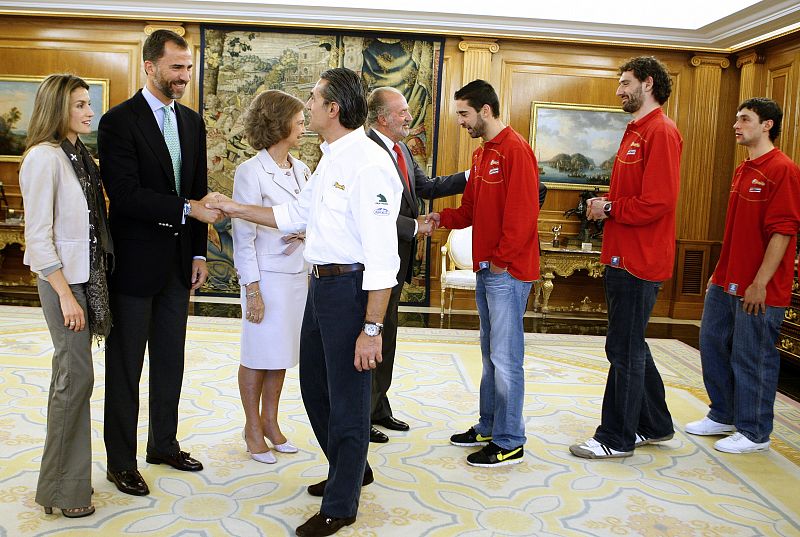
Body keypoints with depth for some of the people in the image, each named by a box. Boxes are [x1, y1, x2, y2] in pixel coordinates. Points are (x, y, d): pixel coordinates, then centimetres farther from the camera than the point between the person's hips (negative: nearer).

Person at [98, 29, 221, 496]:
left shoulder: (192, 121, 9)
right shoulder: (119, 121, -11)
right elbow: (126, 195, -20)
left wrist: (199, 252, 7)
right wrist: (187, 209, -25)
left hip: (177, 263, 6)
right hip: (135, 264, -6)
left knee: (170, 361, 17)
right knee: (126, 367, 6)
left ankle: (164, 444, 33)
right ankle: (121, 462, 20)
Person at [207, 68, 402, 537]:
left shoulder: (369, 164, -19)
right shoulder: (332, 160, 12)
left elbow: (382, 255, -23)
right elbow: (295, 214, 24)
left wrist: (372, 328, -24)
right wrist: (234, 208, 22)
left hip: (351, 287, -10)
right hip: (321, 284, 10)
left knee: (347, 399, 5)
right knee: (315, 386, 22)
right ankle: (350, 470, 45)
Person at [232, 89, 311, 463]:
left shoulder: (300, 169, 7)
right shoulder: (251, 172, -12)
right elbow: (243, 236, -13)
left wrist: (305, 231, -2)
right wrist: (252, 289, -15)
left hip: (298, 274, 6)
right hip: (268, 275, -6)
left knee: (282, 352, 15)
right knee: (259, 355, 7)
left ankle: (270, 420, 31)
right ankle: (252, 427, 25)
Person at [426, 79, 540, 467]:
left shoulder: (515, 150, -13)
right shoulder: (481, 155, 16)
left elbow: (521, 214, -20)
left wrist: (501, 260, -16)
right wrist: (442, 218, 1)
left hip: (507, 271, -10)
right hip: (486, 270, 10)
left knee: (505, 358, -3)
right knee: (491, 355, 17)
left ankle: (510, 443, 9)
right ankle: (488, 427, 29)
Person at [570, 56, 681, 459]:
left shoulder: (661, 132, -13)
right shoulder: (636, 131, 18)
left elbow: (657, 202, -22)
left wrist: (610, 209, -10)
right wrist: (604, 208, 4)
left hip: (638, 260, -10)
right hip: (623, 256, 10)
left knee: (624, 350, -1)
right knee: (631, 346, 17)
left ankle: (617, 438, 11)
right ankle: (654, 425, 32)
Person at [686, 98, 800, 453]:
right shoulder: (742, 171, 14)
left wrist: (760, 284, -21)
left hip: (757, 290, -9)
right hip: (726, 283, 9)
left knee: (752, 359, 2)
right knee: (713, 345, 16)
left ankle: (754, 432, 18)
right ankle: (723, 415, 33)